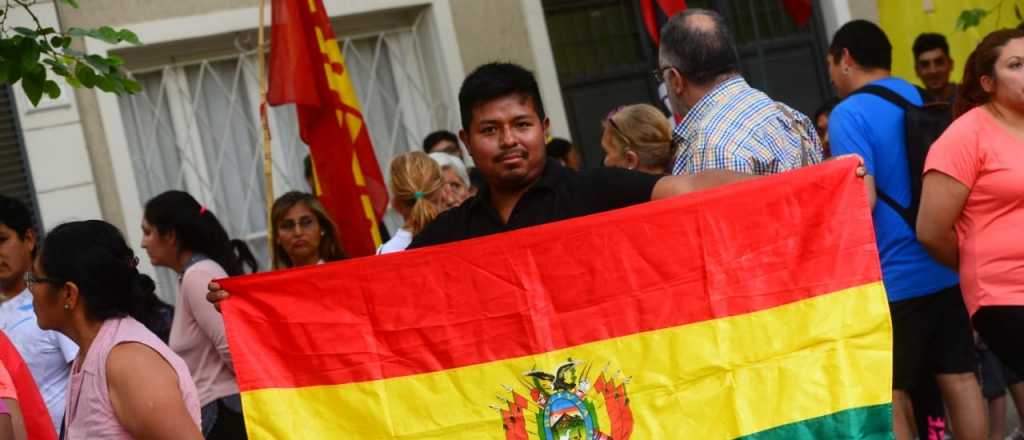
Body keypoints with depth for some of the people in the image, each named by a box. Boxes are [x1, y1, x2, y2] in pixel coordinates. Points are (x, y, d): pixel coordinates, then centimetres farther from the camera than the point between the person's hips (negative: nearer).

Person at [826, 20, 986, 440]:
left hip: (891, 278, -7)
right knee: (959, 378, 10)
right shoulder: (925, 100, 11)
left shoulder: (849, 114, -11)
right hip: (947, 269, 7)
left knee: (889, 394, 0)